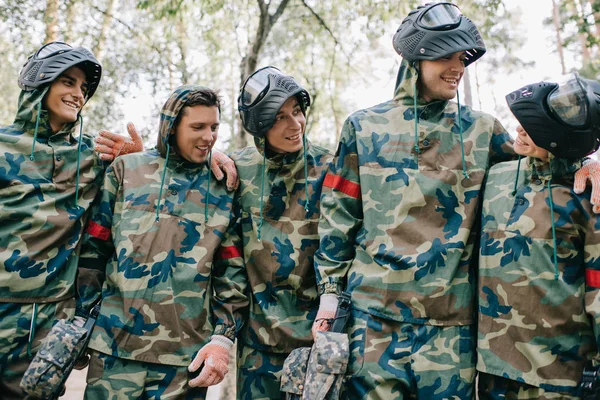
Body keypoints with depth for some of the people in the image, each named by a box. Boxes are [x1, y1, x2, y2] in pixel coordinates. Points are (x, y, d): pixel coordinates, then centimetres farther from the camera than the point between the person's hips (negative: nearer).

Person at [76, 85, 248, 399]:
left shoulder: (225, 191, 6)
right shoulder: (125, 170, 5)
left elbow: (232, 272, 5)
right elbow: (92, 251, 6)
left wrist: (222, 336, -3)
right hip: (114, 346, 0)